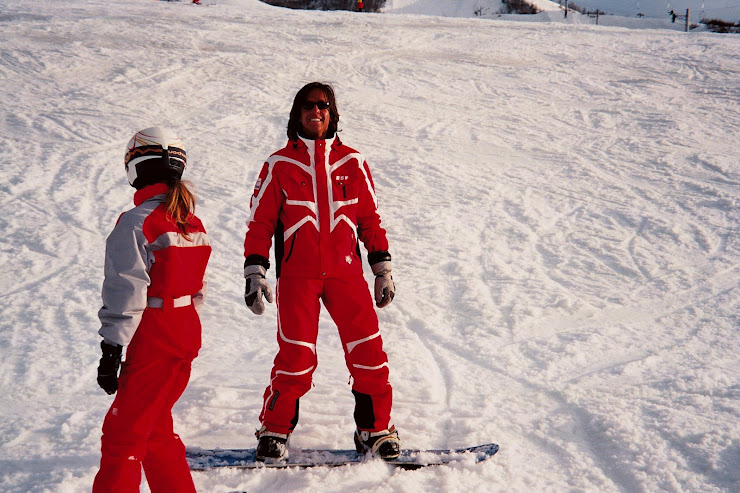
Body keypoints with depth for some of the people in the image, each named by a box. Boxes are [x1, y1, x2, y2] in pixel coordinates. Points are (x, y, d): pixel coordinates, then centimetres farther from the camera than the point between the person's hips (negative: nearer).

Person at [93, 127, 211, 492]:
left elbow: (126, 294, -17)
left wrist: (111, 351, -12)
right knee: (155, 429, 20)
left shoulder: (136, 223, -15)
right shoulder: (192, 223, 9)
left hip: (151, 343, -8)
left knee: (122, 434, -2)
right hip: (187, 337, 8)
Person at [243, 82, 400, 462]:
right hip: (297, 275, -2)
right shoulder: (280, 165, 6)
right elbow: (260, 223, 7)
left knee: (369, 354, -3)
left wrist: (383, 269, 12)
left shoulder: (351, 163, 10)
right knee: (295, 358, -7)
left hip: (346, 273, 2)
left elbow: (370, 219, 15)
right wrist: (254, 274, -1)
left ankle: (375, 430, 12)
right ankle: (275, 432, 11)